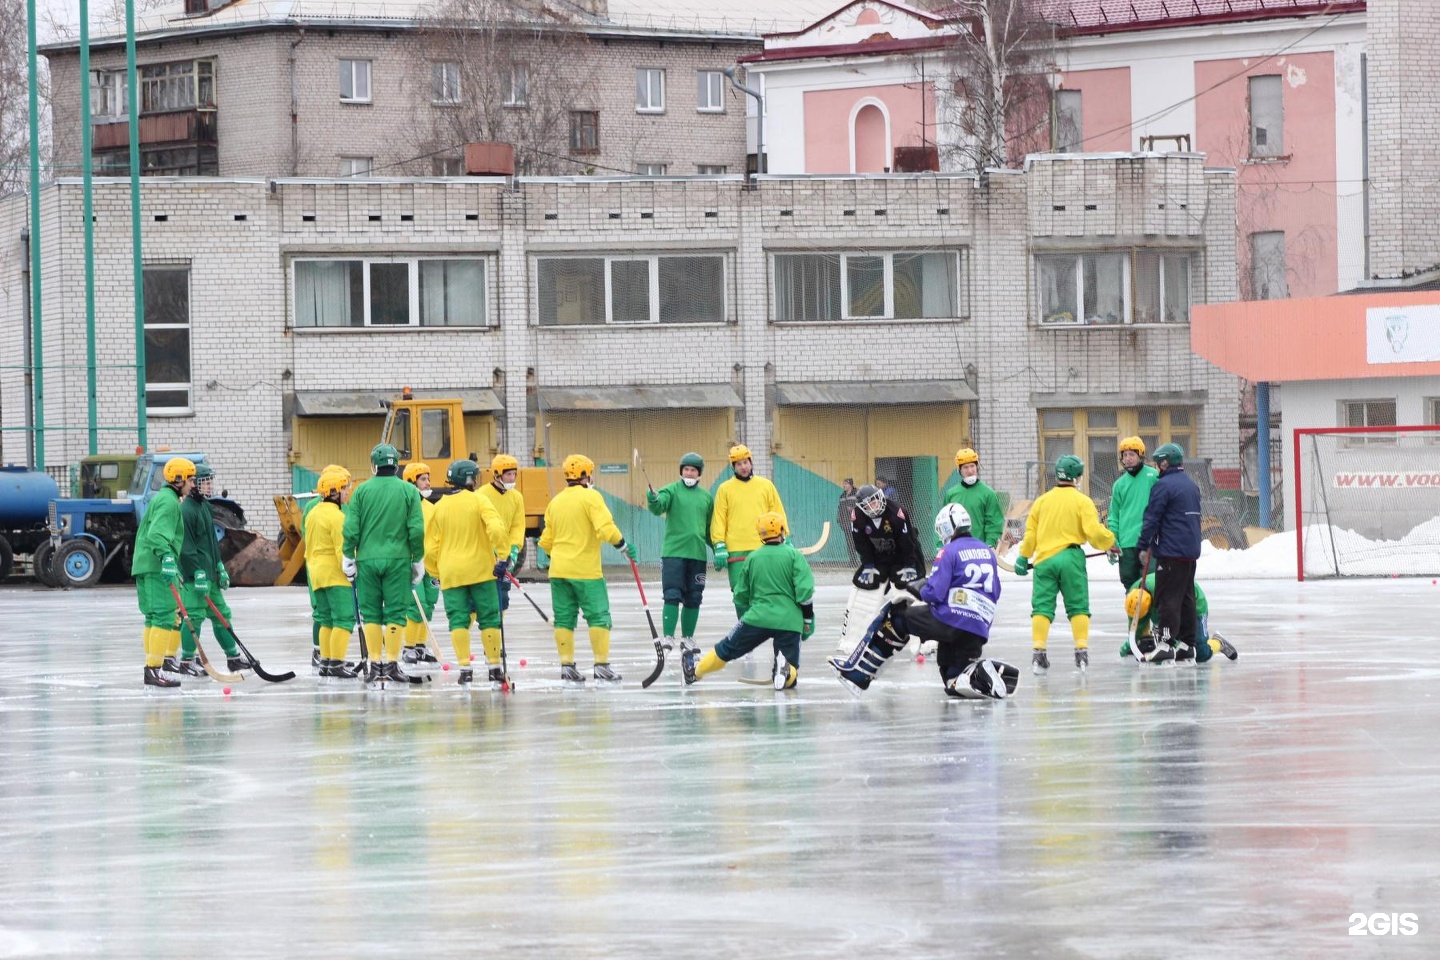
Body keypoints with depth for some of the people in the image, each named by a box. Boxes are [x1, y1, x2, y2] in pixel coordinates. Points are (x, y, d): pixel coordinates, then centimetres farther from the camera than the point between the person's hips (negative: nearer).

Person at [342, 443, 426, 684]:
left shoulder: (362, 490, 1)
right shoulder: (408, 491, -1)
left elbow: (351, 528, -2)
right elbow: (416, 530, -3)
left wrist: (349, 557, 8)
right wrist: (418, 560, 7)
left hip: (367, 559, 1)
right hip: (398, 560, -1)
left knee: (371, 614, 8)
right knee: (396, 613, 3)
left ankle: (375, 664, 6)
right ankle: (391, 664, -1)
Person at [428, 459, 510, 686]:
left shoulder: (440, 507, 6)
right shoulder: (478, 501, -5)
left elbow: (431, 548, 8)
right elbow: (496, 528, -20)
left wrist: (438, 573, 20)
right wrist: (503, 555, -14)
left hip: (450, 573, 2)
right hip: (480, 570, -2)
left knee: (458, 620, 2)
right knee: (489, 618, 5)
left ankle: (465, 669, -8)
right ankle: (495, 669, 6)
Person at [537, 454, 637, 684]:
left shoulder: (555, 501, 12)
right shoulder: (590, 497, -8)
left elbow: (546, 541, 16)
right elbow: (605, 529, -20)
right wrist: (623, 545, -6)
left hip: (559, 570, 6)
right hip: (586, 570, -6)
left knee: (564, 618, 8)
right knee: (598, 617, -2)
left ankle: (567, 665, 6)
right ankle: (601, 665, -6)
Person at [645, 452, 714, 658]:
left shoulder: (706, 497, 12)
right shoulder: (671, 490, 1)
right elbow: (658, 508, -19)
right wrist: (653, 500, -40)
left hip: (697, 555, 4)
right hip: (673, 552, -4)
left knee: (693, 599, 7)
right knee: (672, 596, -10)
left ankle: (688, 638, 18)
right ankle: (668, 637, -11)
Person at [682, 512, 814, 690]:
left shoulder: (752, 558, 8)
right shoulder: (794, 555, 0)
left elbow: (740, 597, 15)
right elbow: (805, 591, -7)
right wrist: (808, 621, 4)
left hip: (758, 618, 2)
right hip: (789, 622, -2)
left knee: (727, 649, 21)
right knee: (790, 674, 5)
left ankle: (694, 669, 32)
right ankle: (786, 671, -27)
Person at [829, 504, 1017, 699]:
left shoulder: (949, 552, -4)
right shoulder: (988, 552, 17)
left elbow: (934, 593, -11)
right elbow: (994, 594, 23)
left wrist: (919, 589, 9)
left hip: (951, 619, -6)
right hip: (979, 630, 6)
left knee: (897, 616, 11)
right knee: (955, 682, 19)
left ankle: (857, 671, 6)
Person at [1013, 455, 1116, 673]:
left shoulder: (1041, 501, 9)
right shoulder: (1082, 501, -2)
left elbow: (1030, 533, 12)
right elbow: (1094, 532, -10)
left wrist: (1023, 557, 23)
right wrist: (1110, 541, 9)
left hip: (1044, 559, 2)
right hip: (1070, 558, -2)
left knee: (1042, 606, 2)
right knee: (1078, 606, 6)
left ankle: (1038, 651, -6)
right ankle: (1082, 650, 0)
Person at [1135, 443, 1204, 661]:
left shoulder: (1163, 486, -12)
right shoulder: (1191, 485, 15)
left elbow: (1152, 518, -13)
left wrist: (1144, 546, -6)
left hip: (1171, 552, -8)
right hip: (1191, 550, 8)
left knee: (1167, 597, -8)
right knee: (1186, 597, 12)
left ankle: (1167, 642, -12)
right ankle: (1187, 643, 13)